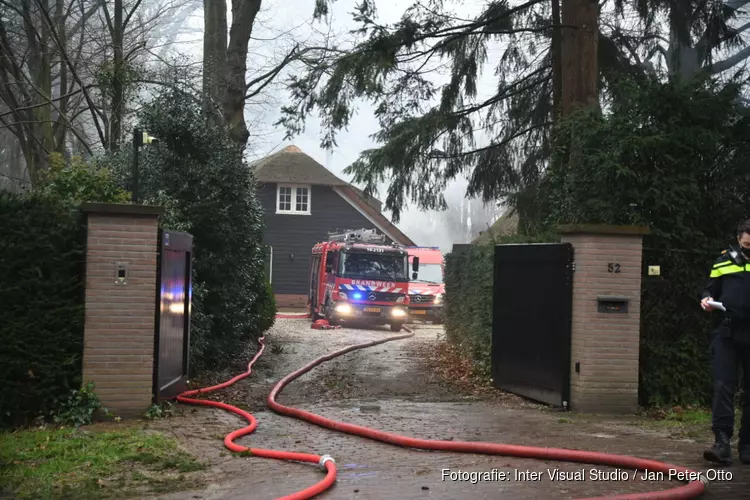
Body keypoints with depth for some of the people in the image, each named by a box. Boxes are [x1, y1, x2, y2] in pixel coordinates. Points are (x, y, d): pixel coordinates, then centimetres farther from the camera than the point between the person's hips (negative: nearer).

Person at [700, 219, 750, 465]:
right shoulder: (725, 260, 8)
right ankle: (722, 443, -12)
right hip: (727, 334, 0)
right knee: (723, 386, -9)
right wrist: (707, 300, -7)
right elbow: (711, 289, 15)